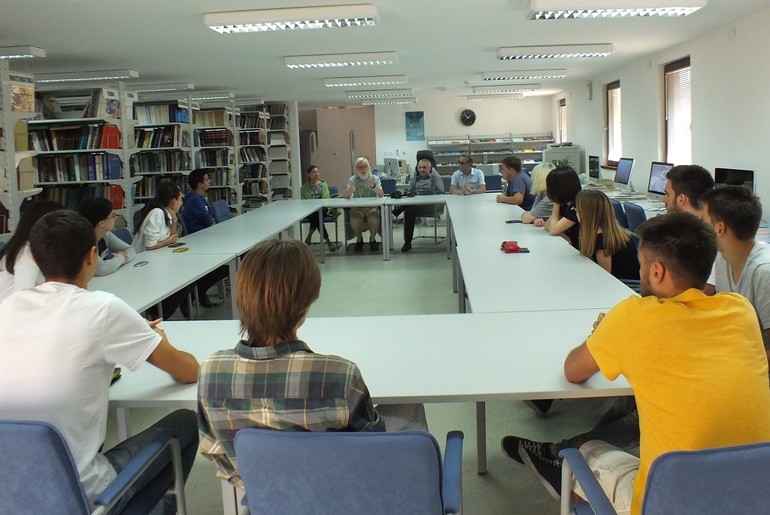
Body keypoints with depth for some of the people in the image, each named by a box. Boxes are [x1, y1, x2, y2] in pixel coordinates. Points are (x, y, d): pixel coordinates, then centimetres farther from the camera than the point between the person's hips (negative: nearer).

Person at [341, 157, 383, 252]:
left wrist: (373, 186, -29)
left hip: (372, 207, 0)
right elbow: (345, 195, -6)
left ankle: (372, 239, 0)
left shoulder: (375, 178, 5)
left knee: (374, 221, -31)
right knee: (354, 222, -30)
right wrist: (350, 190, -29)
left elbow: (381, 194, -9)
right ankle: (359, 240, 2)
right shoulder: (352, 179, 6)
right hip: (357, 208, 0)